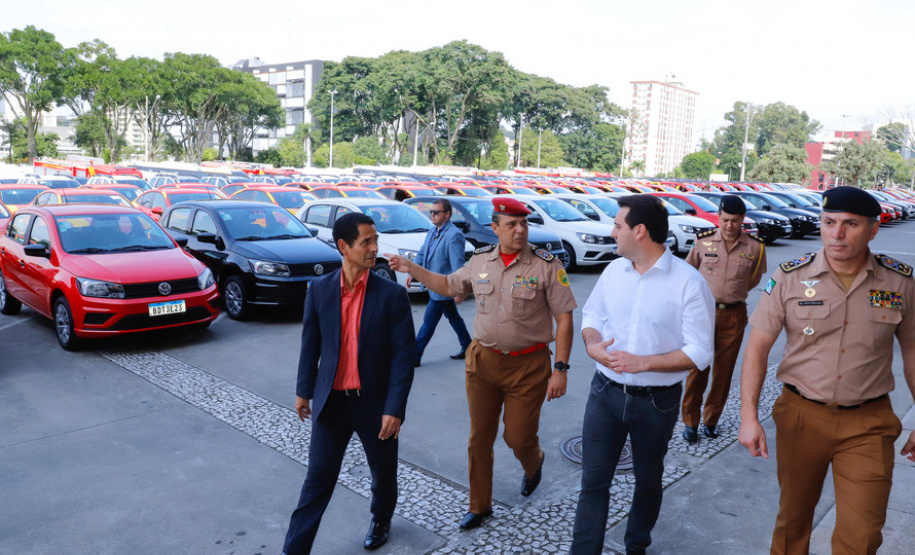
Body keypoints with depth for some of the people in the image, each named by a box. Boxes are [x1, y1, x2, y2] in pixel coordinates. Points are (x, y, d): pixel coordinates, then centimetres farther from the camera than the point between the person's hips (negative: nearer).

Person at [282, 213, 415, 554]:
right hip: (331, 402, 1)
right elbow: (310, 344, 6)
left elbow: (404, 355, -12)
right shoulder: (319, 289, -4)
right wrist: (304, 390, 8)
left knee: (383, 474, 19)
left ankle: (381, 520, 48)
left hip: (375, 404, 0)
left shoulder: (392, 294, -11)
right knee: (317, 479, 6)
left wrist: (395, 408, -15)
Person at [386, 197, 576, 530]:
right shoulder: (480, 261, 1)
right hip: (483, 362, 4)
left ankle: (534, 465, 45)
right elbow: (449, 286, 18)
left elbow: (564, 319, -10)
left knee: (519, 437, 7)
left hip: (528, 365, -3)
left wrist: (561, 369, -14)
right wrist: (412, 269, 10)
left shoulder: (546, 265, -11)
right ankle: (479, 506, 30)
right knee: (480, 438, 11)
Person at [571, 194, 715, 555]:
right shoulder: (613, 270, 0)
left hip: (656, 401, -2)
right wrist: (592, 345, -11)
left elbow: (699, 352, -16)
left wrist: (643, 363, -25)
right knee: (593, 481, 3)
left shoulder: (688, 282, -15)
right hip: (606, 391, 3)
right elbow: (592, 315, 11)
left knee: (648, 479, 19)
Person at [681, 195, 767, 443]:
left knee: (724, 371, 9)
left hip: (734, 315, 1)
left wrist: (732, 293, 11)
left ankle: (711, 419, 25)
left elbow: (754, 279, 13)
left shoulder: (755, 247, -4)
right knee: (697, 367, 0)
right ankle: (690, 421, 12)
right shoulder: (703, 241, -5)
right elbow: (689, 271, 12)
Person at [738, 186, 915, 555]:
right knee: (793, 518, 18)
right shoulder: (790, 277, -9)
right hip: (801, 415, 0)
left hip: (868, 424, 0)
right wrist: (749, 417, -14)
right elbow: (757, 347, -8)